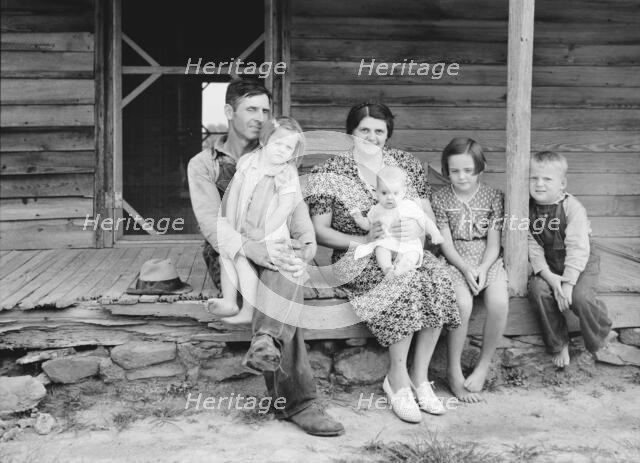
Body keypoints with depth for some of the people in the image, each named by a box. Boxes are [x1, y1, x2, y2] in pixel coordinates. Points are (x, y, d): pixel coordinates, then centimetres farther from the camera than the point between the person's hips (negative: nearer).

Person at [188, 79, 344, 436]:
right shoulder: (204, 164, 6)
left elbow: (295, 207, 2)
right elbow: (212, 223, -9)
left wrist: (307, 242, -23)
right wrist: (254, 249, -30)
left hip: (272, 251, 3)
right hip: (229, 257, -3)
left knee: (291, 264, -36)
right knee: (286, 279, -35)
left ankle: (266, 341, -55)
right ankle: (299, 401, -42)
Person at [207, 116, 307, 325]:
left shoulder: (287, 175, -14)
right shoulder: (248, 162, -1)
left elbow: (284, 208, -20)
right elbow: (233, 192, 2)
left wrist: (263, 232, -22)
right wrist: (230, 224, -2)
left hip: (270, 233, -6)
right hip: (243, 229, 6)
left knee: (242, 257, -18)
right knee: (225, 253, 2)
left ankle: (248, 312, -9)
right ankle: (229, 302, 9)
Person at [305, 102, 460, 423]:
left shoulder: (407, 164, 13)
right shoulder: (328, 174, 3)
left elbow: (429, 216, 13)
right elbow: (319, 231, -2)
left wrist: (417, 229, -11)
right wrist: (363, 240, -17)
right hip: (357, 260, -4)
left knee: (436, 277, -29)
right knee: (407, 280, -34)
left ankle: (419, 376, -15)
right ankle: (397, 379, -18)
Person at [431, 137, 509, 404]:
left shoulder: (493, 197, 4)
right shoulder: (441, 198, 2)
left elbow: (493, 243, 1)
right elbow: (446, 243, -3)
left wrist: (483, 269, -17)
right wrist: (466, 269, -18)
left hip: (487, 261, 2)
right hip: (455, 262, -1)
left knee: (499, 303, -28)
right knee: (463, 304, -31)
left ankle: (484, 365, -9)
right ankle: (453, 371, -17)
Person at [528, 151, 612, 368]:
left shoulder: (572, 207, -16)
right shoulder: (528, 209, -4)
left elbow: (577, 248, -20)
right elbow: (533, 246, -7)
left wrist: (568, 283, -26)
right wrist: (549, 276, -20)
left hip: (581, 263, -4)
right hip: (548, 266, 4)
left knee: (580, 296, -28)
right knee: (538, 290, -24)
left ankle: (600, 344, 4)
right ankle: (559, 346, -5)